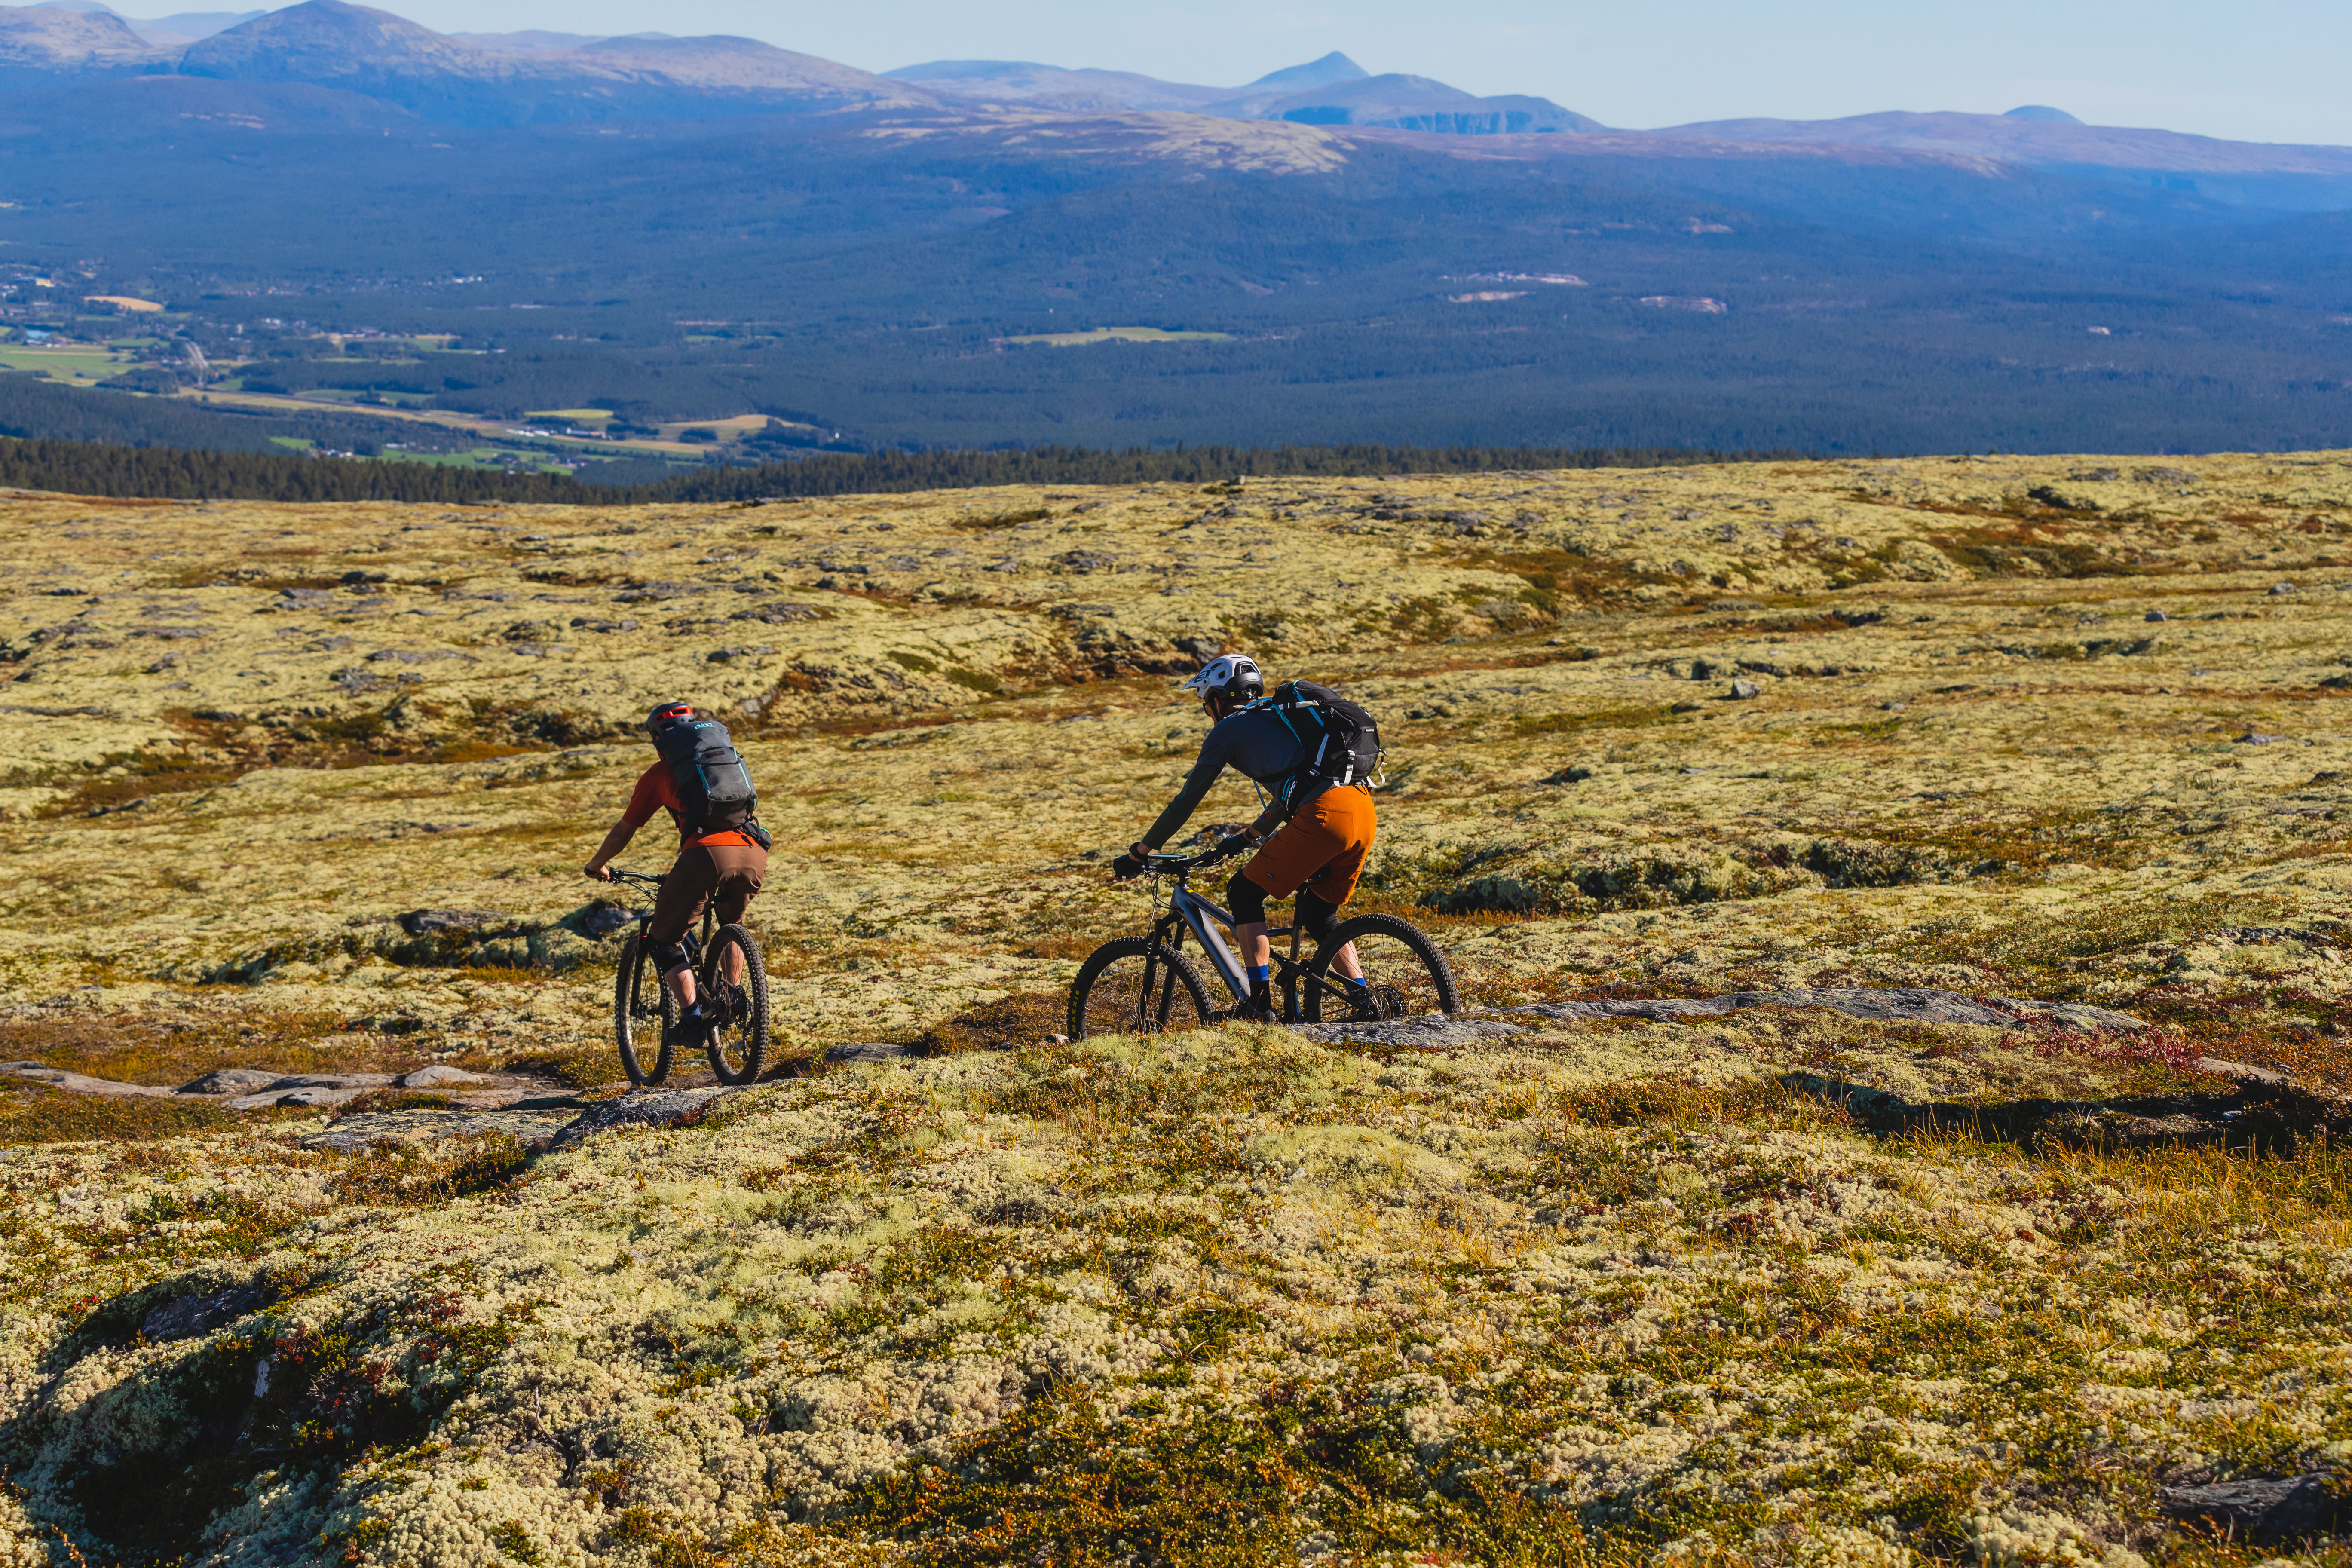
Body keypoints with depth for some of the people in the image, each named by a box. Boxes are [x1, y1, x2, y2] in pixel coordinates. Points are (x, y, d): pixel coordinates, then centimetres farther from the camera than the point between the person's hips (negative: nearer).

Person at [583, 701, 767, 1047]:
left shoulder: (660, 774, 19)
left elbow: (622, 833, 26)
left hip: (707, 853, -5)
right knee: (731, 924, 35)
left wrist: (596, 866, 45)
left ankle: (692, 1018, -4)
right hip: (754, 854, 5)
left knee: (665, 941, 11)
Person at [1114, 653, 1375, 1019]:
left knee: (1244, 894, 7)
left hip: (1324, 817, -8)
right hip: (1364, 812, 8)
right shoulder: (1277, 718, 32)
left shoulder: (1228, 729, 11)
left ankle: (1260, 1007, 2)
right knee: (1318, 915, 23)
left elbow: (1186, 800, 13)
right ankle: (1366, 1005, 14)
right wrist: (1249, 837, 58)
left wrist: (1137, 854, 21)